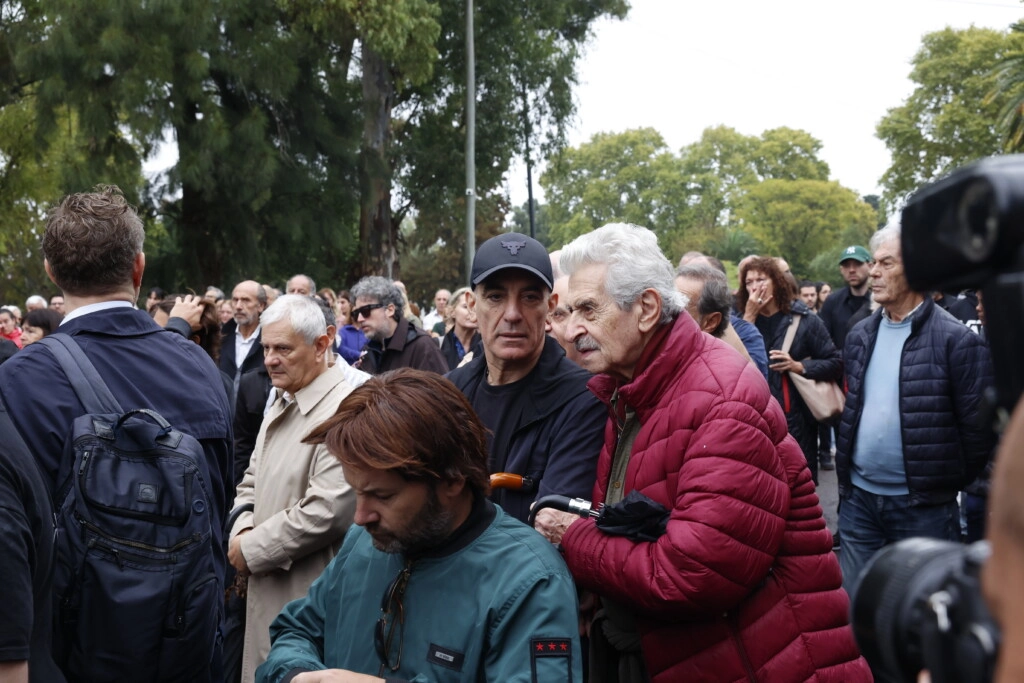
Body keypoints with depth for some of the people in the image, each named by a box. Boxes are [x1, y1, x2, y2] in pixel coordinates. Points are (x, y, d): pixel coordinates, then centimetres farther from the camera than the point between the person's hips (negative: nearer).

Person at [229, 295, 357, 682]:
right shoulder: (282, 405, 13)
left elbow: (330, 511, -26)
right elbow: (253, 480, 21)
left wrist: (253, 549, -15)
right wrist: (242, 531, -1)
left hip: (310, 596, -9)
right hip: (267, 592, 9)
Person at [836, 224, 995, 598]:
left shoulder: (956, 340, -12)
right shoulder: (859, 336, 8)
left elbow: (979, 426, -11)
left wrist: (948, 481, -4)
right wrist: (847, 464, 12)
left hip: (924, 507, -5)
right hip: (858, 498, 5)